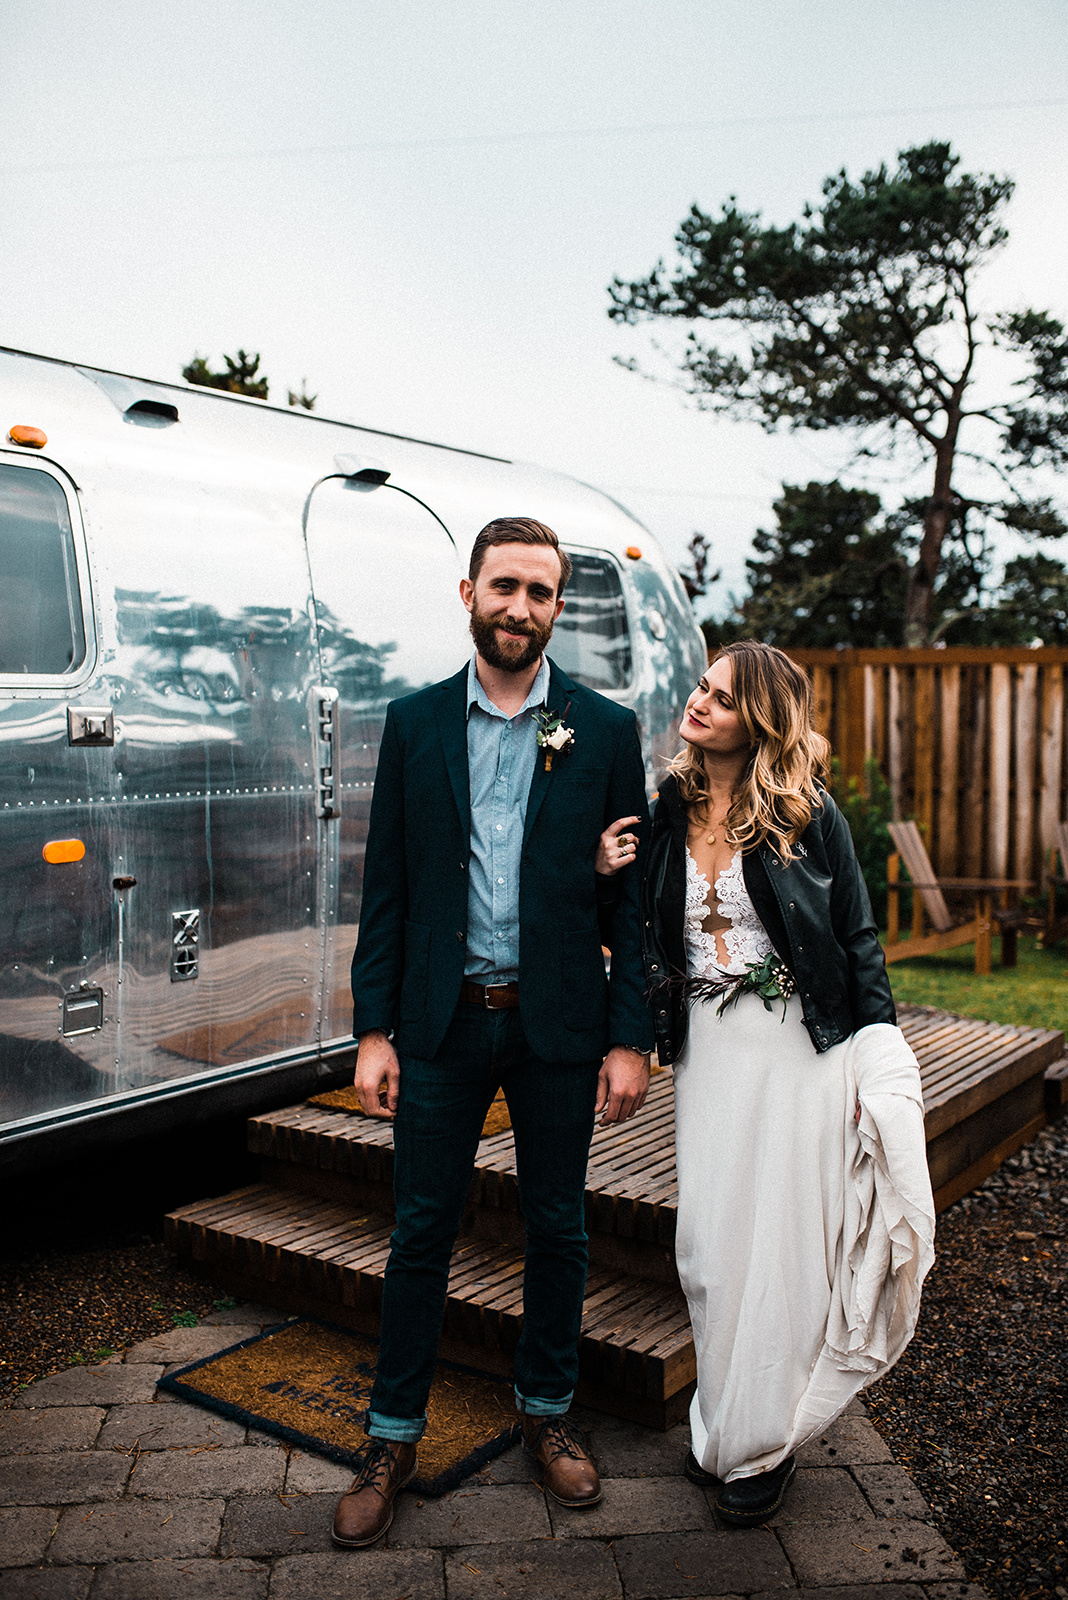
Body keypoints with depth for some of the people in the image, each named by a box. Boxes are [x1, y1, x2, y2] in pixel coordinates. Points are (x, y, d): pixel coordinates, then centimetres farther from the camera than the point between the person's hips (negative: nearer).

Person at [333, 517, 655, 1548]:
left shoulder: (605, 729, -1)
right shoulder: (414, 723, 3)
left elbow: (633, 891, 0)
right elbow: (385, 887, 3)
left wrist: (630, 1037, -5)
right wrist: (374, 1029, -2)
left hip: (558, 1023, 0)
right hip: (441, 1023, 1)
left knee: (557, 1227, 14)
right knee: (420, 1230, 10)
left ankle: (546, 1412, 35)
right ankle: (393, 1437, 27)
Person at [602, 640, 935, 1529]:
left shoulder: (808, 814, -7)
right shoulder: (668, 812, 4)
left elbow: (859, 938, -3)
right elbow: (645, 934, 11)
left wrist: (878, 1057, -7)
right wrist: (606, 880, -8)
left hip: (800, 1046, -4)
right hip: (707, 1046, 4)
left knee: (781, 1238, 3)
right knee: (709, 1242, 9)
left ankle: (763, 1443, 21)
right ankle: (721, 1421, 30)